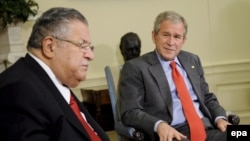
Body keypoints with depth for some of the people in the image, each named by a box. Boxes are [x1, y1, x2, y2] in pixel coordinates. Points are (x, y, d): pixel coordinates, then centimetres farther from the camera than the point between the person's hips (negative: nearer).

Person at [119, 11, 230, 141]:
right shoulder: (135, 67, 0)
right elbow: (130, 112, -6)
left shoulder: (192, 60, 18)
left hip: (206, 128, 6)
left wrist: (220, 118, 2)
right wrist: (159, 125, -24)